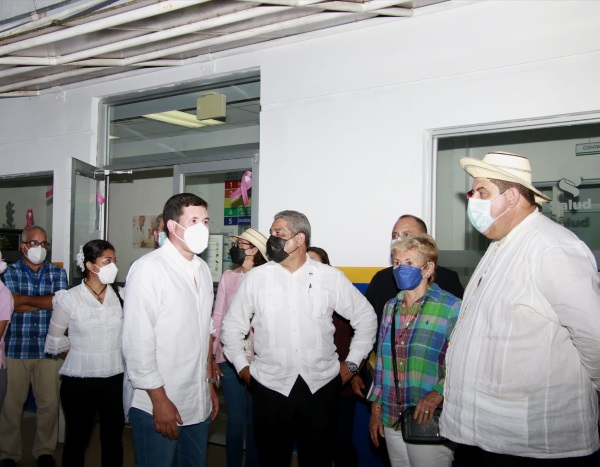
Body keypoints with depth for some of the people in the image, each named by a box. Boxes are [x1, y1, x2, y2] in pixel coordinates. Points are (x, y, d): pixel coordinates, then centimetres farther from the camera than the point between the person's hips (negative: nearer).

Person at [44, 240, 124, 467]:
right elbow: (55, 341, 3)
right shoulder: (69, 298, -6)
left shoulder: (120, 296, -1)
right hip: (79, 381, -2)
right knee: (77, 439, 13)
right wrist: (82, 355, 3)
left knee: (113, 438, 13)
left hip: (115, 379, 2)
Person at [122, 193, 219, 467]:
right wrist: (160, 400, -16)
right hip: (157, 405, -7)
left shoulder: (202, 270, 10)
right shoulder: (149, 269, -14)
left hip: (198, 405, 7)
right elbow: (137, 343, -17)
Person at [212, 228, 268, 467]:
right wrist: (212, 353, 3)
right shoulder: (228, 277, 2)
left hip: (258, 359, -1)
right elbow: (217, 316, 4)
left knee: (255, 419, 11)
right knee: (235, 418, 9)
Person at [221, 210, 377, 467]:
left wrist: (351, 363, 6)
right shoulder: (255, 278, 0)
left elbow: (366, 317, 8)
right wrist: (242, 368, 4)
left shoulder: (331, 277, -1)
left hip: (321, 386, 0)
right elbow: (232, 326, 9)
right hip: (270, 387, 0)